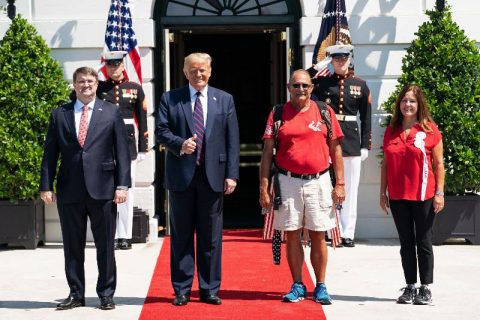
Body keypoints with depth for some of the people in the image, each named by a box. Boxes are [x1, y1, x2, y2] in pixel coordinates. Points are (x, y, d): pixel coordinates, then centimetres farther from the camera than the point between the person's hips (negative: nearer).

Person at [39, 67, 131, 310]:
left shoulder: (111, 112, 7)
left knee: (105, 245, 4)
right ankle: (76, 294, 18)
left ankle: (106, 294, 15)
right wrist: (46, 185, 0)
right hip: (69, 190, 1)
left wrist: (122, 184, -5)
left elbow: (122, 151, 3)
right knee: (72, 246, 7)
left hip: (102, 189, -1)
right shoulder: (59, 115, 10)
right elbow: (50, 153, 8)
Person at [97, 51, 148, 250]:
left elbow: (142, 121, 8)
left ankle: (125, 236, 8)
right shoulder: (99, 88, 7)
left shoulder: (135, 89, 8)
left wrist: (142, 149, 4)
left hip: (128, 146, 0)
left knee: (127, 191, 2)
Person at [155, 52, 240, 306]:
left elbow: (232, 140, 4)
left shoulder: (225, 100, 8)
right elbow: (161, 131, 2)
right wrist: (180, 144, -18)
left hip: (213, 176, 1)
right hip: (181, 176, 0)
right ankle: (181, 290, 14)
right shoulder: (169, 99, 6)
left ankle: (210, 289, 14)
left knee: (211, 236, 5)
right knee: (181, 235, 5)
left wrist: (232, 174, -3)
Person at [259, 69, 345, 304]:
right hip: (288, 181, 0)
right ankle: (298, 286, 16)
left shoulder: (325, 111, 6)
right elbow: (267, 152, 3)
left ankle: (320, 287, 14)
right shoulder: (278, 113, 4)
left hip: (318, 181, 0)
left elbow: (335, 149, 7)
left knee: (318, 235, 4)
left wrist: (340, 184, 1)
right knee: (292, 234, 5)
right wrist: (264, 187, -2)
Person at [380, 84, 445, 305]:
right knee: (406, 243, 9)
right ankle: (410, 287, 16)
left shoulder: (429, 130, -3)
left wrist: (439, 193, -7)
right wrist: (383, 192, 9)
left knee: (423, 242, 4)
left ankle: (425, 289, 12)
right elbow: (386, 163, 12)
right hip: (397, 196, 4)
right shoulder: (391, 131, 8)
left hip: (423, 196, -4)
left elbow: (439, 163, -2)